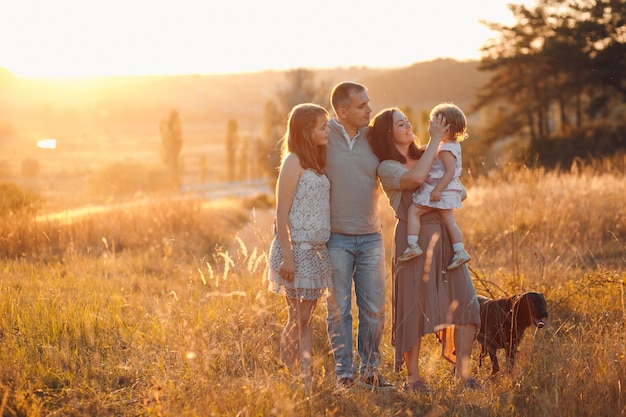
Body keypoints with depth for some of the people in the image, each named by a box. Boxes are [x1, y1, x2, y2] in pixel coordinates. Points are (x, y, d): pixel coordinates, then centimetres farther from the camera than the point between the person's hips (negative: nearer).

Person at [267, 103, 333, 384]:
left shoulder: (317, 163, 13)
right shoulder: (293, 161, -10)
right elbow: (281, 213, -13)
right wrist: (287, 256, -18)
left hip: (317, 250, 7)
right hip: (297, 248, -7)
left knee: (306, 318, 9)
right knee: (298, 319, -5)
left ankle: (305, 379, 13)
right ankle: (289, 379, 0)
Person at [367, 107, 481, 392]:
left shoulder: (425, 157, 16)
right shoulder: (387, 168, -3)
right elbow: (416, 178, -24)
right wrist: (435, 140, -16)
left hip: (443, 236, 6)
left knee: (465, 301, -3)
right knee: (414, 306, -1)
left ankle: (462, 371, 6)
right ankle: (412, 377, 9)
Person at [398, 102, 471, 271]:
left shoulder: (446, 149, -20)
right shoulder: (453, 146, 11)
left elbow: (450, 172, -26)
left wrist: (438, 190, -27)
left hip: (439, 191, -10)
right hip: (448, 192, 10)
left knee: (413, 211, -7)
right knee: (449, 220, 15)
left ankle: (412, 245, -13)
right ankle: (460, 252, 16)